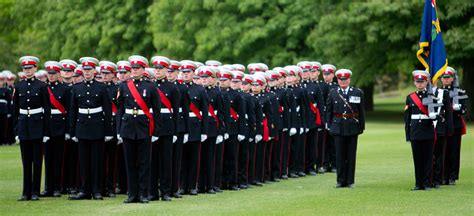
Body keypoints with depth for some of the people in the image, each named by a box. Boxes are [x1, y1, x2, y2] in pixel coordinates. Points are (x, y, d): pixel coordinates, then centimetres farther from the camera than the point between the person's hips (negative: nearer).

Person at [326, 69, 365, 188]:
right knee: (340, 155, 2)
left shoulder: (358, 93, 3)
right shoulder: (333, 93, 5)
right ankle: (341, 180, 8)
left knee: (351, 155, 3)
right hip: (338, 128, 0)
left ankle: (350, 181, 10)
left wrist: (361, 127, 2)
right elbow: (329, 111, 8)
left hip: (352, 128, 0)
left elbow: (361, 111, 4)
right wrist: (329, 126, 3)